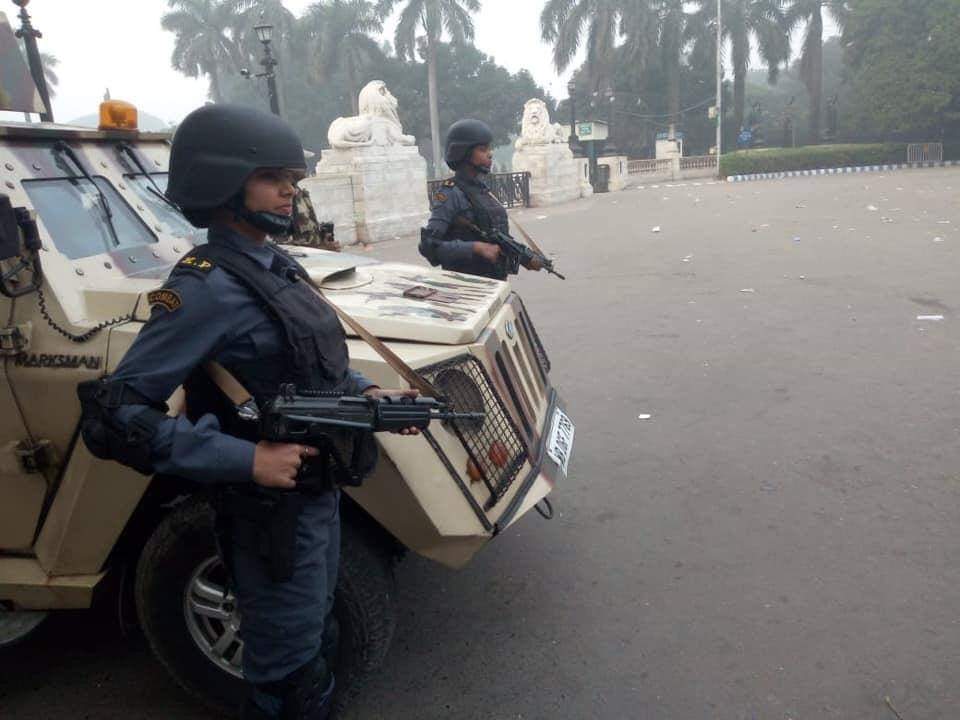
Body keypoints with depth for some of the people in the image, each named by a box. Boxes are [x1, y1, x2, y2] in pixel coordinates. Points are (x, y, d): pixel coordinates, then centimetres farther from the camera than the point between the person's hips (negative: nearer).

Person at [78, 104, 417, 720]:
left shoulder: (277, 267, 5)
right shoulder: (206, 289, -21)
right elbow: (115, 415, -23)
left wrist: (368, 394, -1)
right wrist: (247, 459, -28)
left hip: (319, 493, 8)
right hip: (271, 516, -8)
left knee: (319, 642, 27)